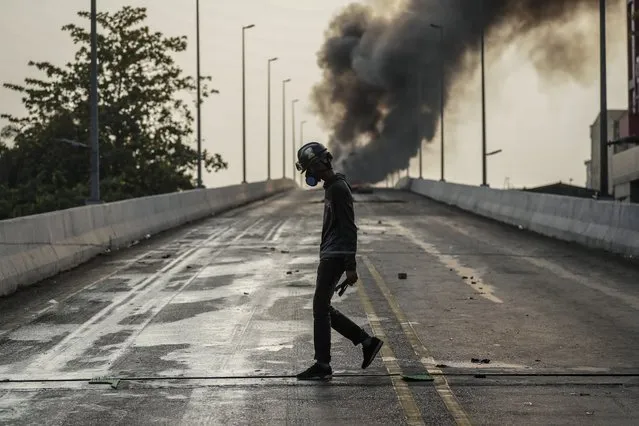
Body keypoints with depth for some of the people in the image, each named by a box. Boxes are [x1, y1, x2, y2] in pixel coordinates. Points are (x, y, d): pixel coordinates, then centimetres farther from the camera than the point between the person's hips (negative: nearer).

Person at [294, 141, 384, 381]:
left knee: (320, 308, -8)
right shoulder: (331, 187, 17)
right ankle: (367, 341, 17)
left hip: (335, 257, -10)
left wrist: (350, 266, -22)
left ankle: (322, 366, -4)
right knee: (323, 309, 11)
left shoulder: (339, 188, -15)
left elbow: (349, 228, -19)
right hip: (329, 256, 10)